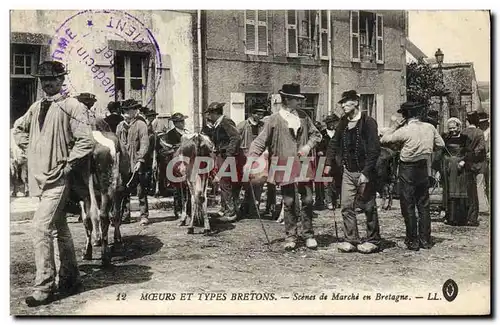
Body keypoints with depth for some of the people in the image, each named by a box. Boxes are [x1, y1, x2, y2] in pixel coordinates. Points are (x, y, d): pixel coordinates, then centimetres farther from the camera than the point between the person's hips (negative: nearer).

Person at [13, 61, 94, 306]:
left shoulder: (72, 107, -11)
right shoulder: (36, 107, 11)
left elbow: (86, 141, -18)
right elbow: (19, 128, 28)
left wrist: (68, 165, -14)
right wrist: (29, 148, 15)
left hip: (58, 178, -8)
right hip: (40, 176, 8)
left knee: (41, 227, -14)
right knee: (59, 229, 15)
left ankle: (44, 288, -5)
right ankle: (70, 279, 28)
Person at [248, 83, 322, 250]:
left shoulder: (303, 116, 9)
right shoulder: (274, 119, -3)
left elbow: (316, 134, 17)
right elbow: (260, 141, -5)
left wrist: (308, 146, -2)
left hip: (304, 165, 3)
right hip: (285, 167, -3)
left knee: (307, 200, 4)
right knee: (289, 202, 4)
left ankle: (308, 235, 17)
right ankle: (291, 236, 16)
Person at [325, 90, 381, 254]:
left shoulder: (368, 122, -10)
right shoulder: (343, 122, 9)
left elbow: (374, 149, -14)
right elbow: (334, 143, 15)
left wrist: (365, 173, -18)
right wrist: (329, 164, 4)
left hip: (364, 172, -5)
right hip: (348, 171, 6)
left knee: (369, 207, 5)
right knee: (346, 206, 3)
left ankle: (372, 240, 17)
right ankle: (351, 240, 12)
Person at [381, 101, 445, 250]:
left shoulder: (405, 130, -16)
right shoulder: (430, 128, 0)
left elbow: (383, 139, -11)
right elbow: (440, 144, 11)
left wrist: (396, 126, -6)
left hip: (408, 171, -5)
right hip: (424, 169, 5)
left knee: (408, 206, 3)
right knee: (424, 206, 13)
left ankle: (413, 241, 6)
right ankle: (425, 240, 18)